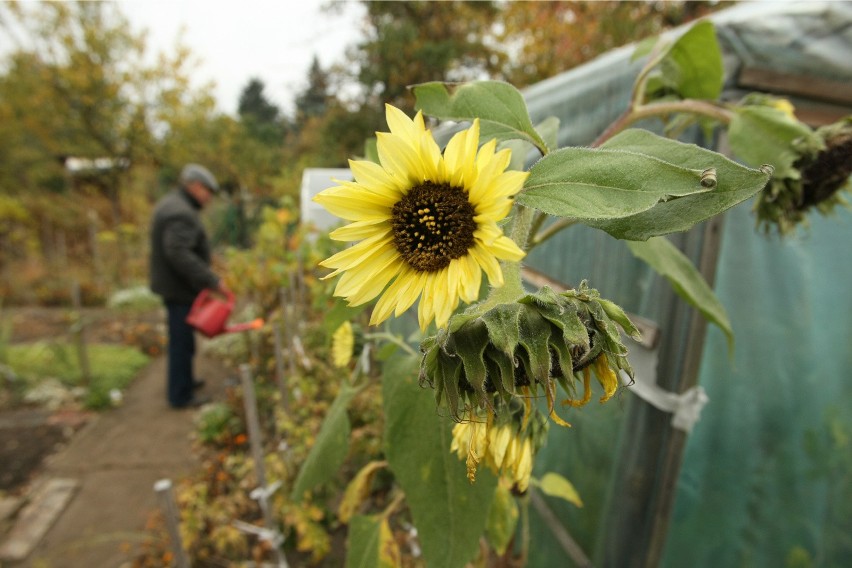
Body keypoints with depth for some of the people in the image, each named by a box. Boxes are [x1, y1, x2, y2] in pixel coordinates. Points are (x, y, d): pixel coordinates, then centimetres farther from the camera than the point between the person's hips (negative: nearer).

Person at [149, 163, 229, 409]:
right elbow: (179, 253, -31)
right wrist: (212, 280, -29)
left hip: (174, 285, 10)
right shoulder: (181, 213, -20)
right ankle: (181, 395, 12)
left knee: (181, 339, 21)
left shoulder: (170, 205, 14)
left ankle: (183, 380, 37)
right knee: (182, 342, 0)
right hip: (180, 288, -10)